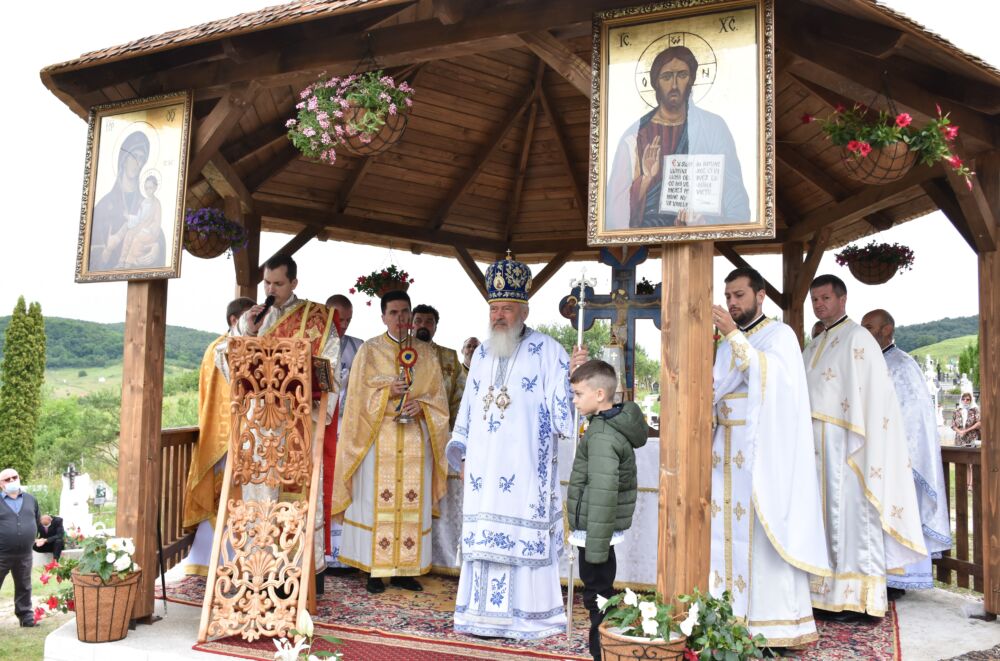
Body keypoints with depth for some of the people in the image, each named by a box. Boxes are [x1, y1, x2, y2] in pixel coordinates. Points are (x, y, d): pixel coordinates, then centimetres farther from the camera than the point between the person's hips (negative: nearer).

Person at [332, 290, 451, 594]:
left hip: (415, 440, 2)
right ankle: (375, 569, 4)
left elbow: (438, 397, 10)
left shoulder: (426, 353, 12)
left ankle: (405, 569, 10)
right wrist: (388, 392, -15)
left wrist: (420, 406, -10)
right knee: (377, 502, -3)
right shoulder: (369, 350, 5)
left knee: (412, 504, 2)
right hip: (379, 438, -2)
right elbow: (359, 395, 0)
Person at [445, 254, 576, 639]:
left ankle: (527, 615, 7)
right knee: (483, 536, 6)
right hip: (484, 467, 5)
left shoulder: (547, 352, -2)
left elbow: (564, 405, -5)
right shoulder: (481, 354, 15)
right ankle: (485, 613, 15)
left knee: (524, 537, -3)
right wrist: (461, 452, 15)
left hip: (526, 468, -5)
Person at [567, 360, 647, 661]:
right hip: (598, 527, 10)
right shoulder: (617, 422, 8)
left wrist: (596, 545, -24)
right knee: (600, 588, 19)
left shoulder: (602, 436, -22)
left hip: (596, 527, -10)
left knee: (597, 593, 0)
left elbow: (603, 494, -26)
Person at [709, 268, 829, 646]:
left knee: (765, 531, -8)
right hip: (728, 451, 6)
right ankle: (731, 612, 8)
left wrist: (733, 335, -22)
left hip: (763, 452, -6)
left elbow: (768, 375, -18)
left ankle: (777, 623, -2)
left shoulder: (779, 334, 0)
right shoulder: (729, 343, 19)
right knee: (726, 529, 2)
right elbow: (716, 393, 15)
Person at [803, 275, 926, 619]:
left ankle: (860, 600, 2)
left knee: (851, 513, -4)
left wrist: (855, 444, -20)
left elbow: (871, 394, -13)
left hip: (844, 444, -8)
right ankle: (828, 594, 14)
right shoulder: (813, 348, 20)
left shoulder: (857, 339, -5)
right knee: (824, 516, 8)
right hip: (815, 445, 8)